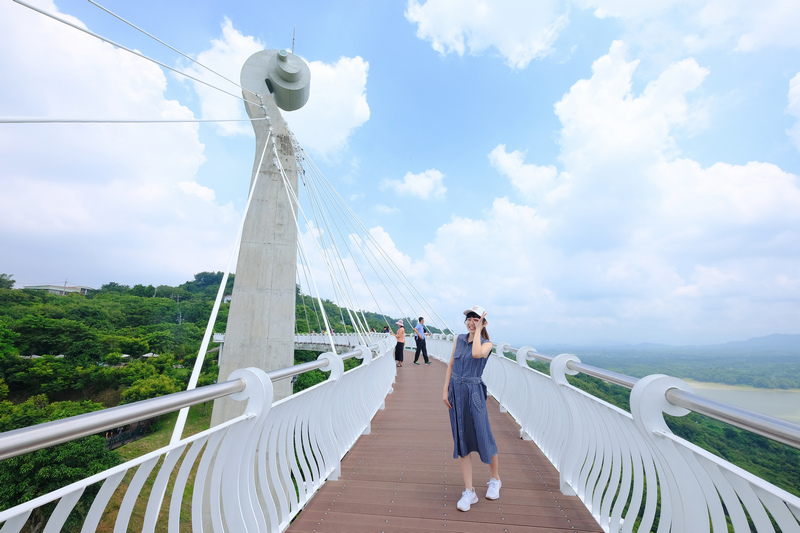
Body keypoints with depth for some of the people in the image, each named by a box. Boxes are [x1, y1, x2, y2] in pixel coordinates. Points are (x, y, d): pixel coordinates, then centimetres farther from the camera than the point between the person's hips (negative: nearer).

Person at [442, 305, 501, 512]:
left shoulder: (487, 343, -5)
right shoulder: (459, 339, 7)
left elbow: (476, 354, -28)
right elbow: (451, 365, 7)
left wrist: (478, 330, -15)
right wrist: (445, 391, 2)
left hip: (473, 393, -4)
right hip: (455, 392, 4)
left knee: (482, 437, 6)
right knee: (461, 441, 8)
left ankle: (495, 479, 36)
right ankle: (469, 491, 20)